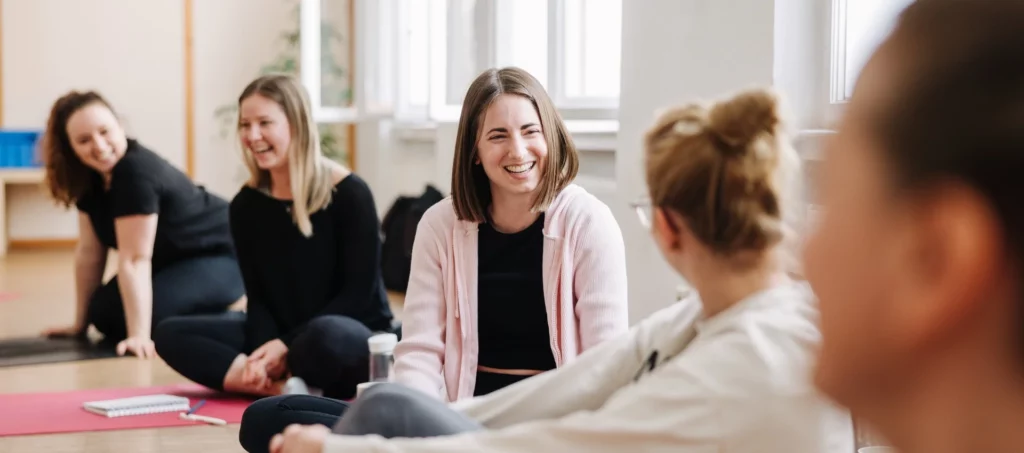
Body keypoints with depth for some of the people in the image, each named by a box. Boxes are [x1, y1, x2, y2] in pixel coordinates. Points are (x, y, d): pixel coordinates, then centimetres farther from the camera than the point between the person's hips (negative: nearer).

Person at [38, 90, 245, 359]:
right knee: (105, 313, -2)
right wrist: (81, 324, 4)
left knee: (151, 314, -28)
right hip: (173, 261, 9)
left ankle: (236, 309, -3)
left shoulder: (136, 172, -30)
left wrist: (139, 336, -32)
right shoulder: (92, 175, -5)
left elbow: (135, 259, -32)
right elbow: (90, 252, 1)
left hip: (220, 256, -9)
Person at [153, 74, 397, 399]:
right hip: (278, 338, 6)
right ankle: (289, 388, -26)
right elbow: (258, 296, 2)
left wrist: (288, 346, -19)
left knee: (325, 336, -42)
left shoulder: (349, 193, -12)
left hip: (355, 339, -6)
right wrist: (265, 351, -19)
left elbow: (359, 293, -13)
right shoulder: (246, 204, 3)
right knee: (172, 335, -13)